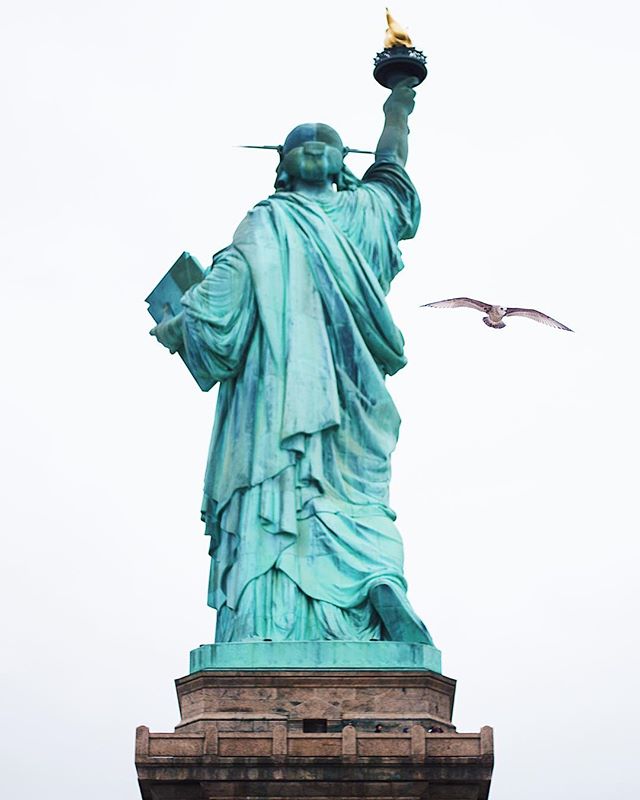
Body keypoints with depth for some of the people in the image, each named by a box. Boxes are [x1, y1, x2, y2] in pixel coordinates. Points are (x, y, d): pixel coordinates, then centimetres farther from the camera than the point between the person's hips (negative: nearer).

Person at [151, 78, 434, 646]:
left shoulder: (264, 226, -1)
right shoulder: (363, 212, 11)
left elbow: (219, 312, -9)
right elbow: (392, 173, 34)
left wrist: (172, 331, 11)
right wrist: (397, 116, 52)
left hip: (274, 407, -3)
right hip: (353, 412, 4)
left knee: (267, 527, -7)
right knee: (354, 512, 6)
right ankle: (383, 583, -24)